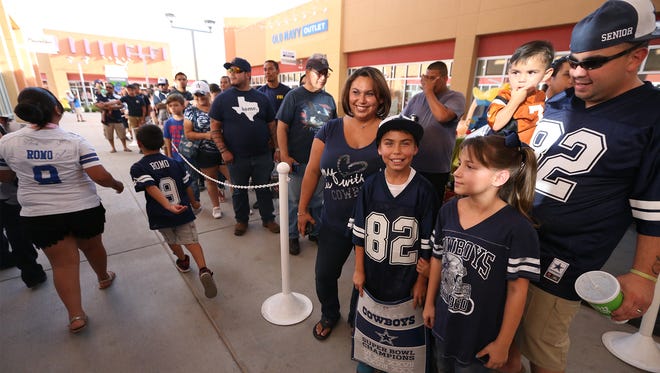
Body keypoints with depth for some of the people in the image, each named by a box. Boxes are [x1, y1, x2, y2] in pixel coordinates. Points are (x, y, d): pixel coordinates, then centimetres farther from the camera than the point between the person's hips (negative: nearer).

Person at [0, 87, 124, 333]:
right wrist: (117, 184, -2)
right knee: (92, 248, 23)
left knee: (63, 263, 9)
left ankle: (76, 315, 12)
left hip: (39, 216, 2)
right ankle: (104, 278, 48)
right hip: (84, 209, -1)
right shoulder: (75, 141, -15)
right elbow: (100, 176, -21)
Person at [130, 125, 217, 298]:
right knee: (191, 240, 2)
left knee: (172, 241, 24)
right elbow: (187, 186, 7)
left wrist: (169, 206, -36)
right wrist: (193, 202, 23)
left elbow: (151, 188, -25)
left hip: (161, 216, -1)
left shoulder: (137, 168, -8)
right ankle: (203, 269, -19)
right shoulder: (174, 162, 3)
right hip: (184, 211, 1)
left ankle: (183, 261, 48)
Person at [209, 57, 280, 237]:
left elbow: (271, 125, 8)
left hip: (262, 155, 1)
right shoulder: (222, 98, -2)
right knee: (239, 190, 13)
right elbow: (215, 128, -1)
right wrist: (223, 151, -9)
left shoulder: (261, 97, 4)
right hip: (236, 157, -1)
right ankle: (241, 220, 32)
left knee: (264, 188, 11)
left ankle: (268, 219, 28)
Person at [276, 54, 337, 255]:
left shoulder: (328, 99, 7)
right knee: (294, 200, 9)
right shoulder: (294, 96, -6)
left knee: (318, 199, 16)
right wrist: (284, 156, -14)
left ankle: (316, 232, 34)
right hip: (297, 161, -4)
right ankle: (292, 236, 26)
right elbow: (282, 127, -8)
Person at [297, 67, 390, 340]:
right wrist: (302, 209, 6)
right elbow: (312, 171, 4)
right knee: (324, 275, 17)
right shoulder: (330, 130, -2)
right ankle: (329, 315, 49)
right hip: (334, 223, 2)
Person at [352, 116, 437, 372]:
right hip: (372, 276, 3)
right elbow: (360, 232, -2)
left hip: (407, 280, -2)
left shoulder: (424, 190, -16)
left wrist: (422, 281, -4)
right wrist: (359, 270, 2)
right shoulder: (371, 185, -10)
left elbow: (427, 243, -9)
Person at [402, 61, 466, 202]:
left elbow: (442, 116, -23)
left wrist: (429, 91, -12)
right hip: (410, 166, 4)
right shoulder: (416, 98, 9)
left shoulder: (456, 98, -3)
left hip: (436, 171, -3)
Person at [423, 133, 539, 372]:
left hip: (480, 338, -4)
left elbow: (517, 289, -16)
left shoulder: (517, 228, -22)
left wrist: (503, 343, -9)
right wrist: (429, 303, 9)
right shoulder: (448, 210, -8)